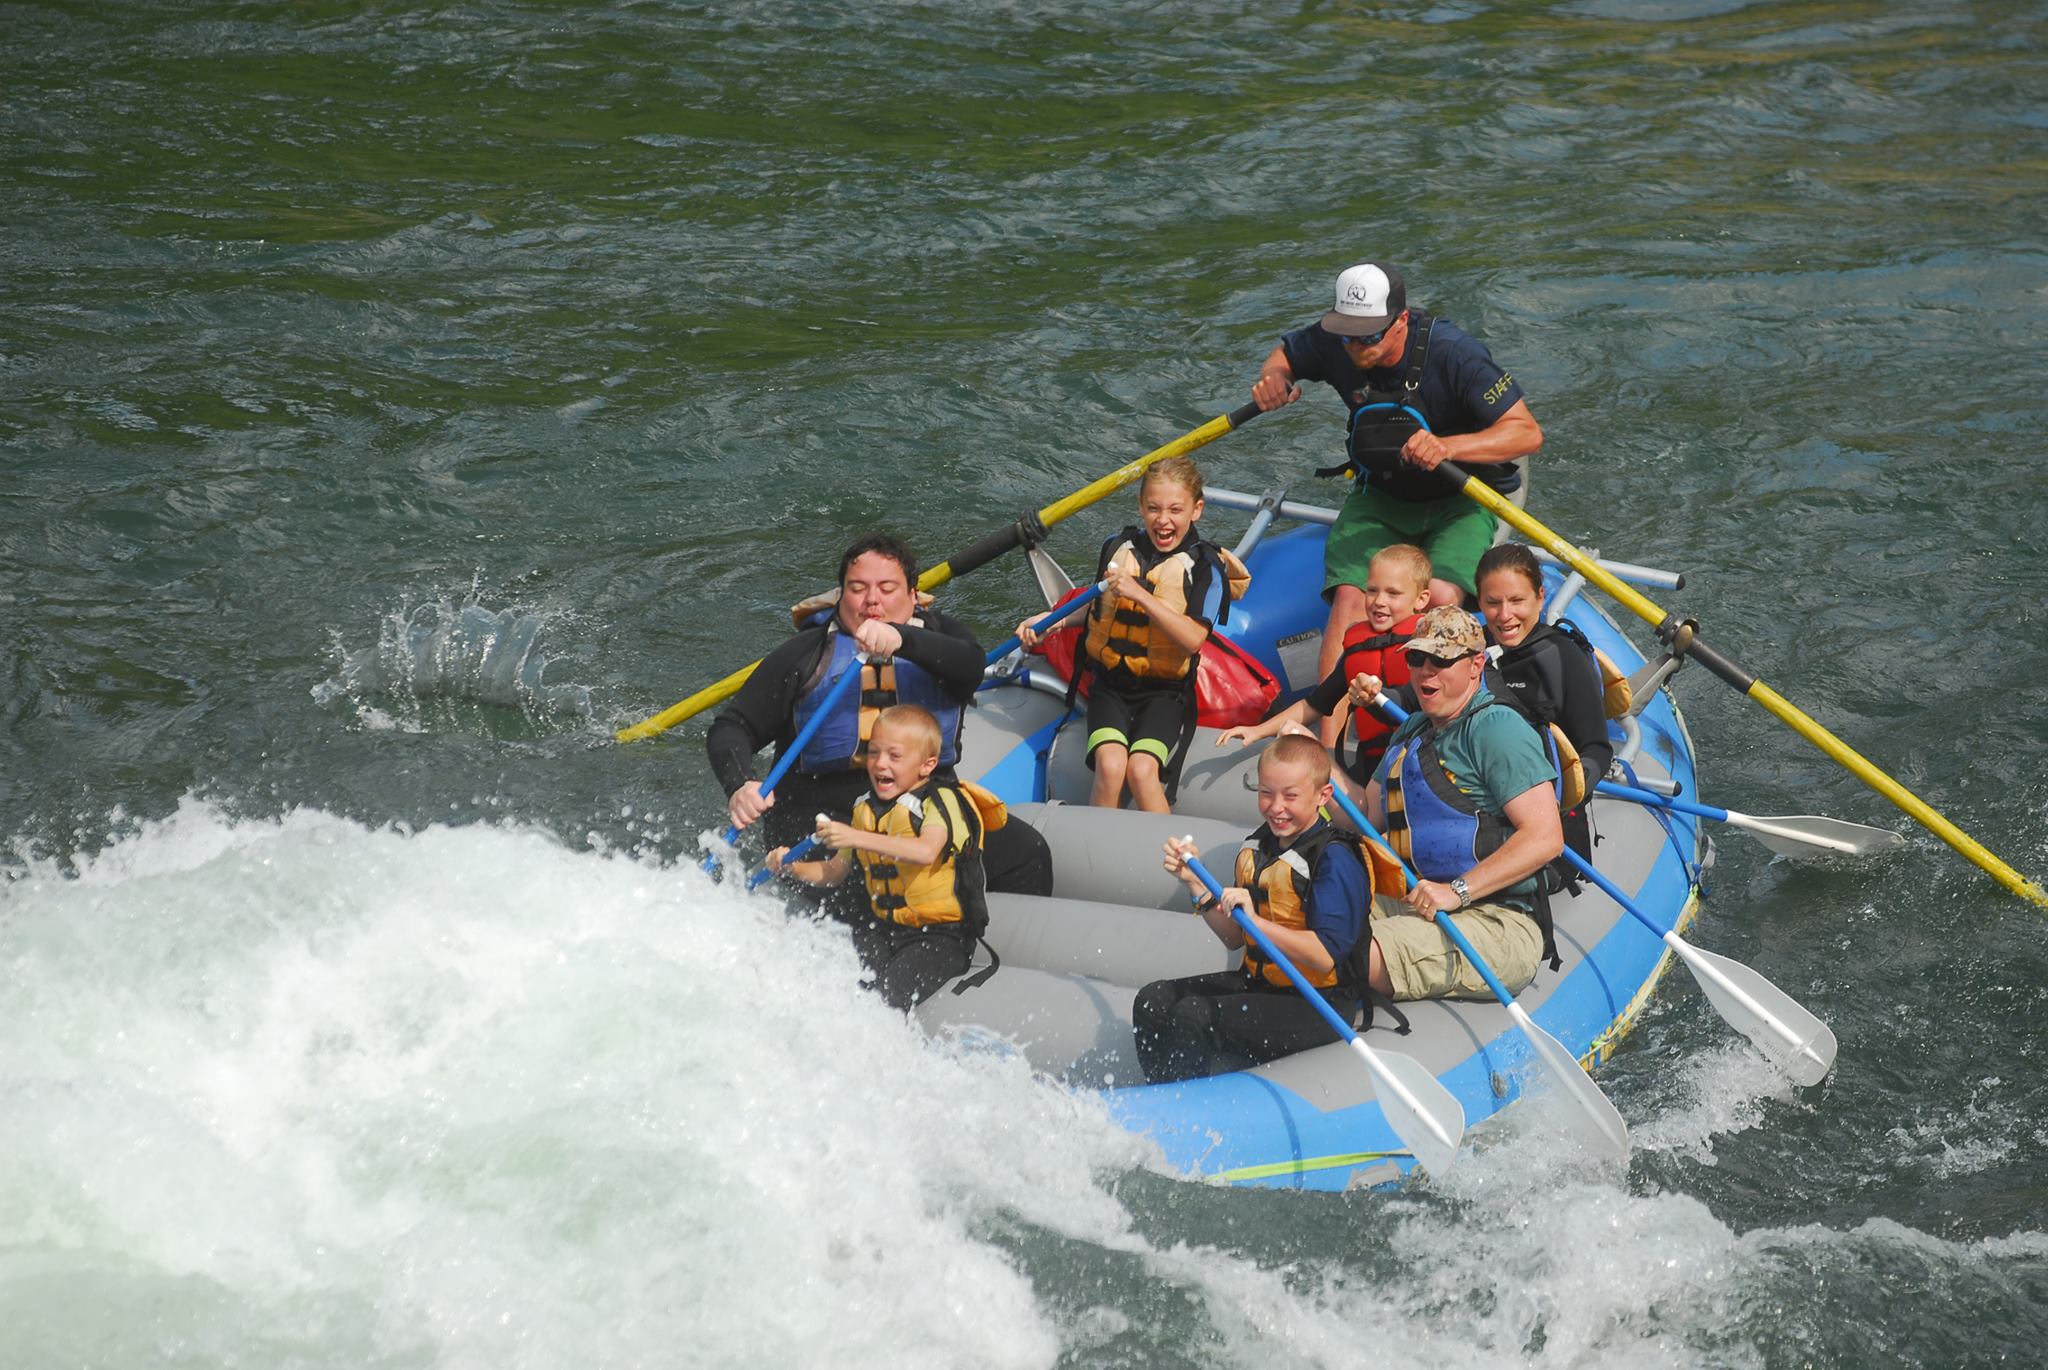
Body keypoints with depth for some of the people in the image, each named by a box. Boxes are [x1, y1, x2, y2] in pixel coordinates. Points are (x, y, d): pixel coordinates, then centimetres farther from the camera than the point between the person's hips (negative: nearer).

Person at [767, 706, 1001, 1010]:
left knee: (889, 997, -28)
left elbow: (926, 852, -32)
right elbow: (834, 871, 22)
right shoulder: (866, 810, 12)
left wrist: (857, 837, -38)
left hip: (941, 935, -6)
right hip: (882, 927, 6)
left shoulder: (941, 801, -10)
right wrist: (794, 867, 1)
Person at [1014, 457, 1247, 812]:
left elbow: (1193, 639, -19)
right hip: (1110, 684, 2)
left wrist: (1139, 594, -26)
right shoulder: (1117, 547, 5)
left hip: (1166, 692, -2)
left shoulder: (1206, 566, -5)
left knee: (1141, 769, -28)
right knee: (1110, 766, -25)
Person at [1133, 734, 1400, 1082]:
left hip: (1318, 1005, -9)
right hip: (1258, 982, 9)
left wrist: (1257, 921, -32)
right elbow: (1235, 938, 13)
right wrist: (1194, 882, 1)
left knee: (1193, 1015, -24)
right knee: (1152, 1002, -6)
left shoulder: (1335, 859, -16)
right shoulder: (1258, 846, 9)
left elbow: (1326, 956, -24)